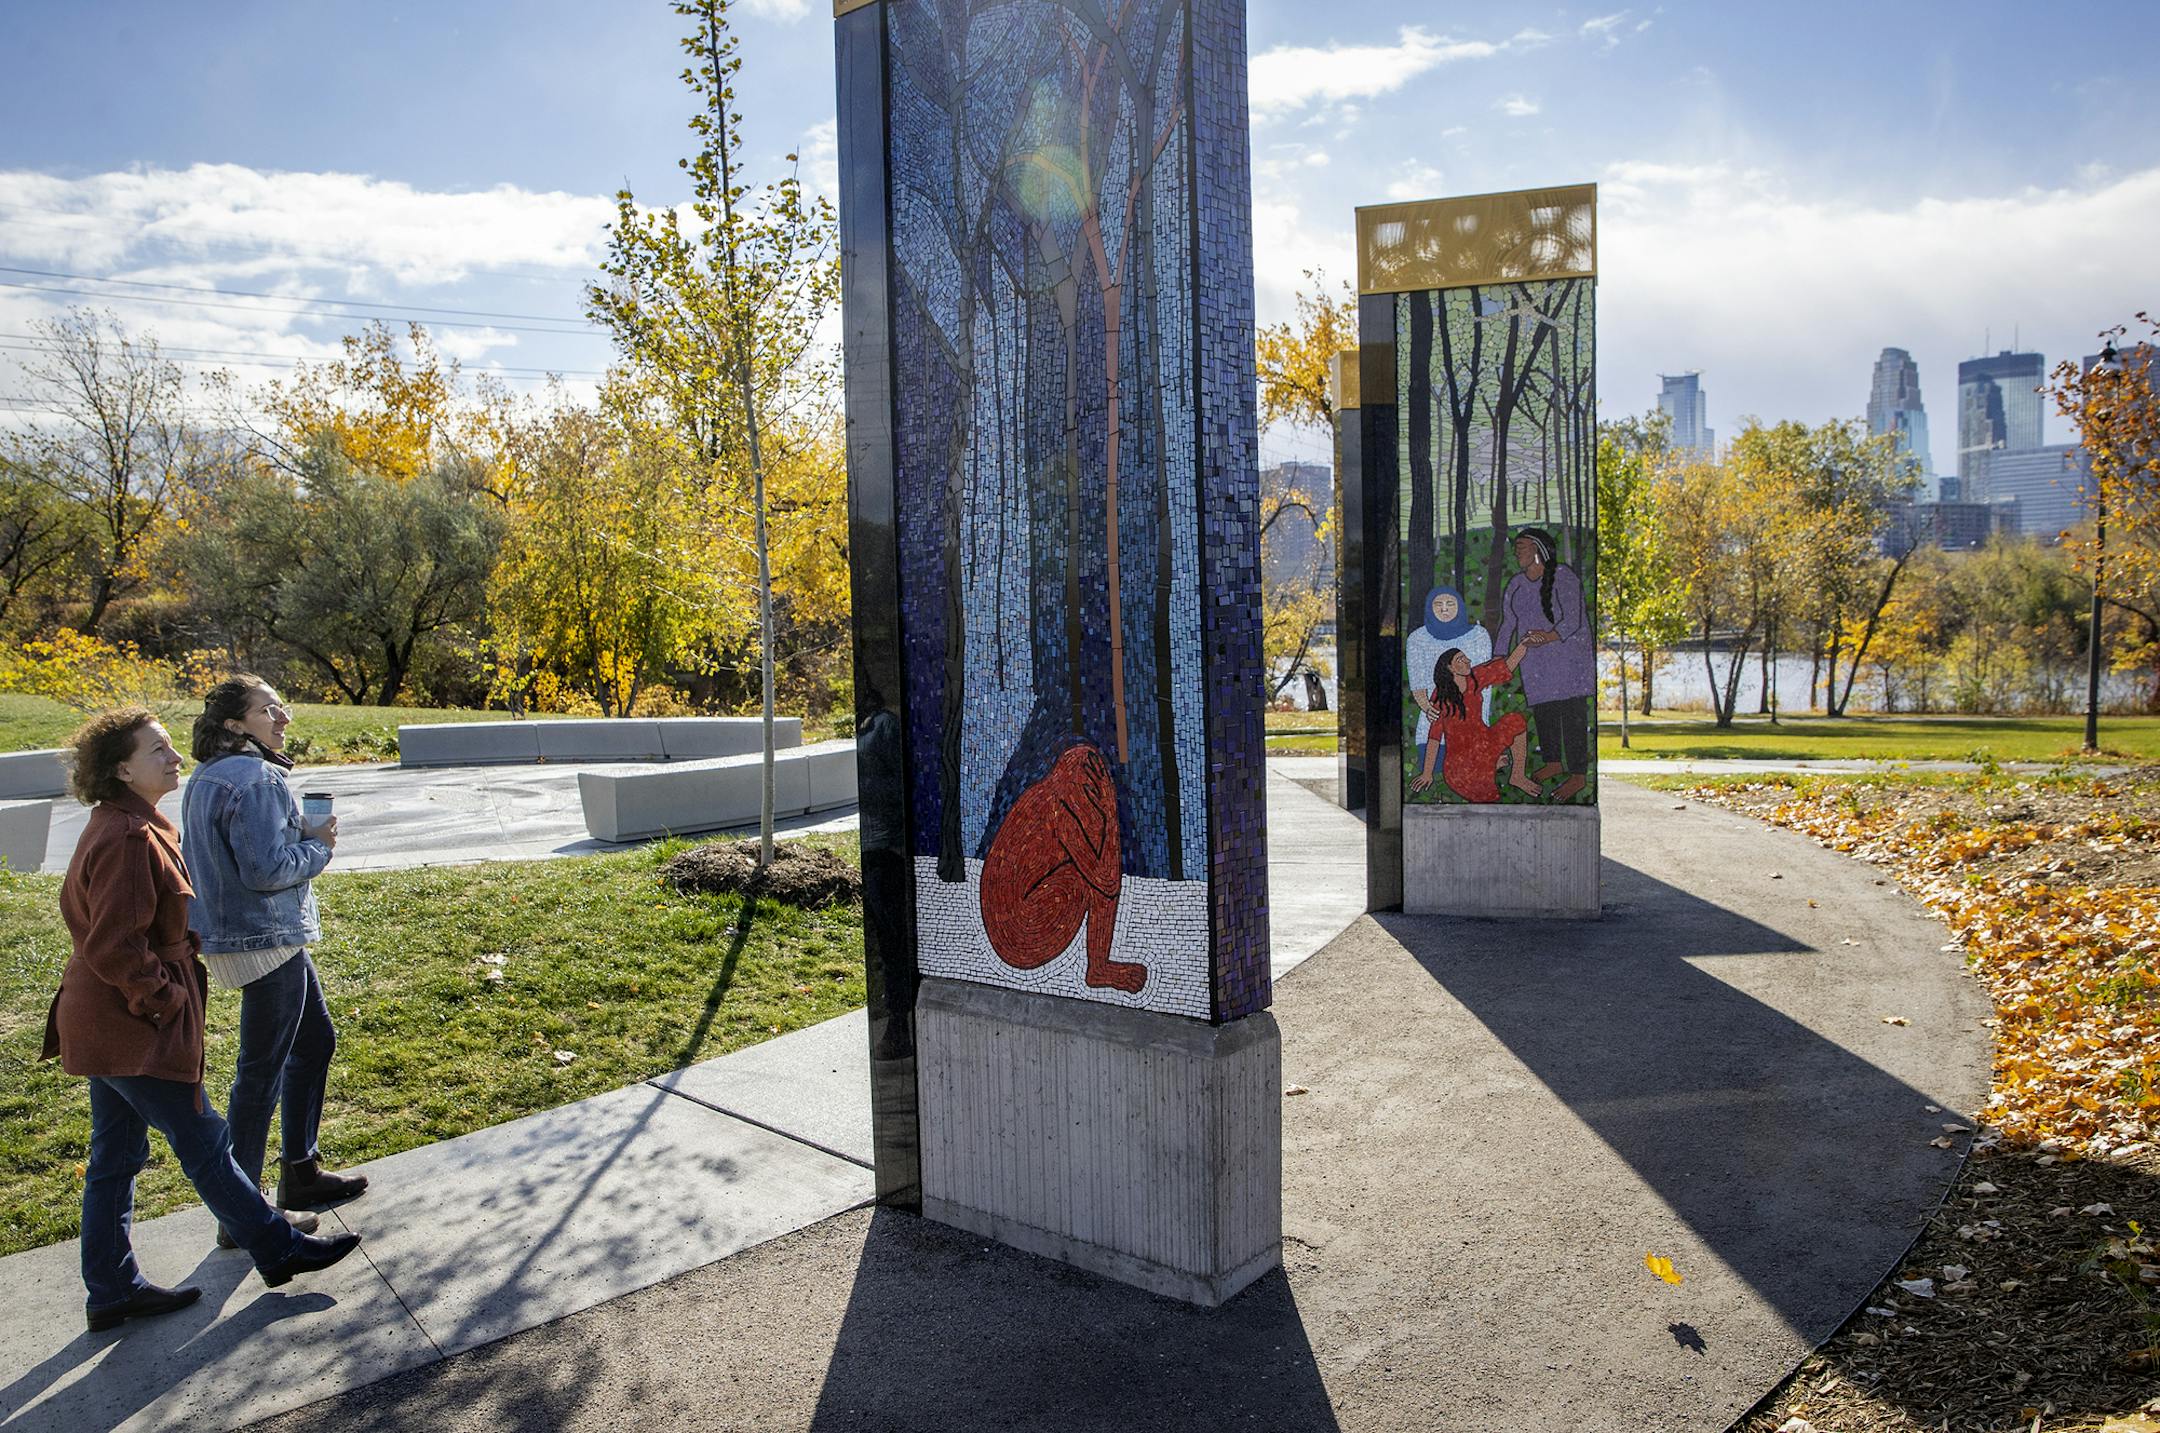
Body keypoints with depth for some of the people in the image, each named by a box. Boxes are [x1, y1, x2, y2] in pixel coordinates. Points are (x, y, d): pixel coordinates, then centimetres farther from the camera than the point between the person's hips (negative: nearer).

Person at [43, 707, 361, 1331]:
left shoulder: (120, 826, 11)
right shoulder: (129, 839, -23)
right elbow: (115, 948, -26)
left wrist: (168, 984, 17)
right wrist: (164, 997, -15)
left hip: (105, 1023, 10)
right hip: (138, 1029, -10)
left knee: (115, 1157, 16)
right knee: (203, 1142, 2)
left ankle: (112, 1291, 26)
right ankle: (277, 1250, 15)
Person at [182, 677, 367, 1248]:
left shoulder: (206, 778, 11)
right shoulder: (255, 778, -21)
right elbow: (266, 868, -26)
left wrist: (304, 838, 11)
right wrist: (319, 845, -9)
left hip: (233, 933, 10)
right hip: (268, 940, -10)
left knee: (315, 1039, 21)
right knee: (261, 1071, -1)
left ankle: (300, 1172, 31)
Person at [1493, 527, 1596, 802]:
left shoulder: (1563, 577, -12)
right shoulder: (1516, 585, 8)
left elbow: (1572, 621, -20)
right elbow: (1507, 624, 14)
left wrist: (1548, 637, -35)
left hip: (1568, 653, -6)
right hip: (1535, 660, 6)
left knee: (1572, 713, -7)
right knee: (1542, 711, 11)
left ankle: (1579, 775, -1)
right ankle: (1553, 763, 30)